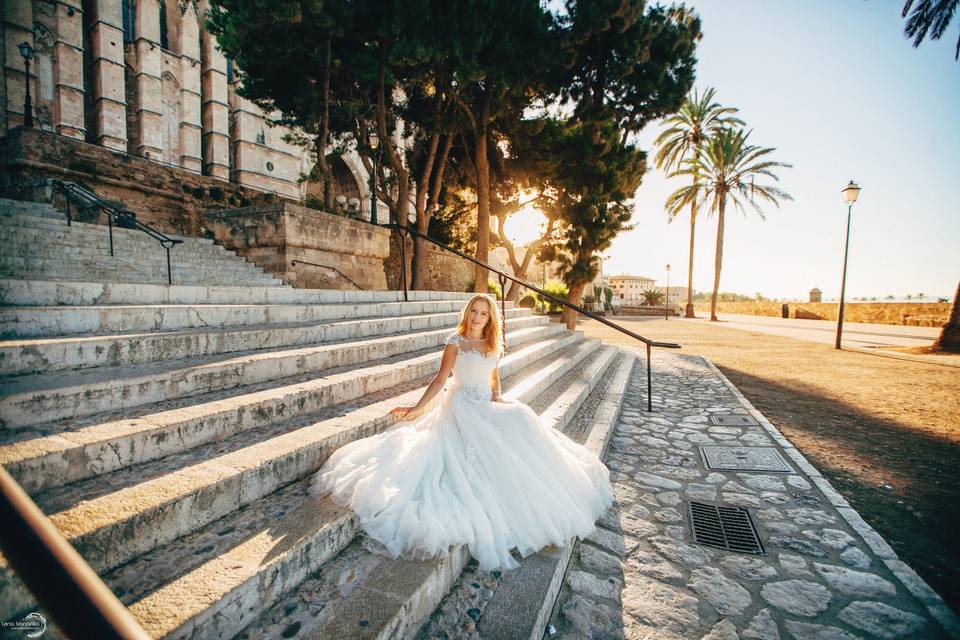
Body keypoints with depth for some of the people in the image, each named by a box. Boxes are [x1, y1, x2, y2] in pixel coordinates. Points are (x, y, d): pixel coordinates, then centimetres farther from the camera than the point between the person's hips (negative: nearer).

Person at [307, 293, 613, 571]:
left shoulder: (492, 344, 10)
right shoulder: (456, 342, -6)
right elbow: (440, 379, -7)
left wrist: (497, 397, 2)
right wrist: (417, 409, -13)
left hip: (488, 406, 5)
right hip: (461, 406, -5)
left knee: (520, 421, -18)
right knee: (487, 447, -25)